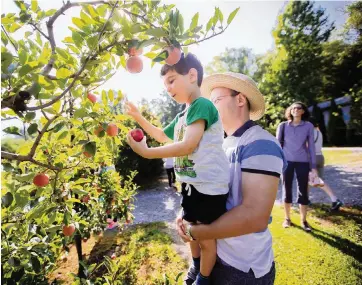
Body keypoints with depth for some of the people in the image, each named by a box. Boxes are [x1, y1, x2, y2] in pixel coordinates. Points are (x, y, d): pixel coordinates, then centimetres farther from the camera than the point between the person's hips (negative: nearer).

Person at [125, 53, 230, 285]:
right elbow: (163, 136, 26)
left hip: (210, 188, -8)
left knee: (207, 237, 12)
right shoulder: (181, 116, 11)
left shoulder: (202, 105, -17)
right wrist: (139, 118, 17)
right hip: (190, 185, 9)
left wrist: (147, 152, -23)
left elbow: (187, 146, -26)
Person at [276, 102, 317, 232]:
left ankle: (303, 220, 19)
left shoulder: (308, 126, 1)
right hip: (287, 161, 0)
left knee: (303, 191, 4)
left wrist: (313, 166, 1)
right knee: (287, 190, 7)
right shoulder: (283, 126, 0)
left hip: (303, 162, 0)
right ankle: (287, 218, 21)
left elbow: (311, 146, 4)